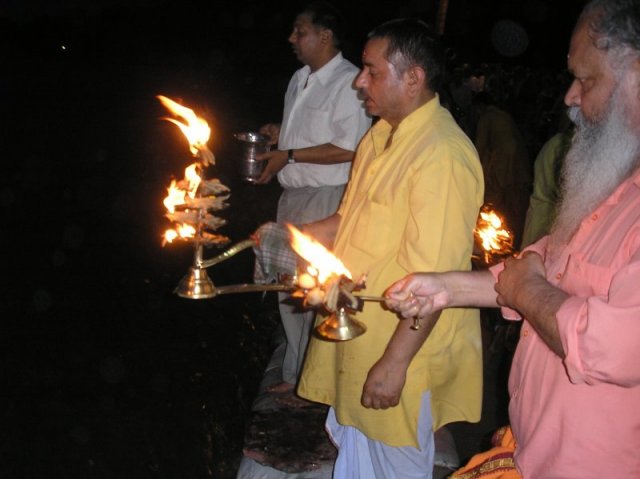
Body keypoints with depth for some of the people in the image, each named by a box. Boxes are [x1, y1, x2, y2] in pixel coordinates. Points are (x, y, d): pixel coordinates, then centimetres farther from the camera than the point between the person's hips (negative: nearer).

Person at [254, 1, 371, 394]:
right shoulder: (300, 79, 16)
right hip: (292, 196, 9)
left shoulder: (348, 81, -12)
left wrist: (289, 156, -16)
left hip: (326, 199, -9)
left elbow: (348, 149, -20)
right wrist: (279, 135, 7)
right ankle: (295, 373, 29)